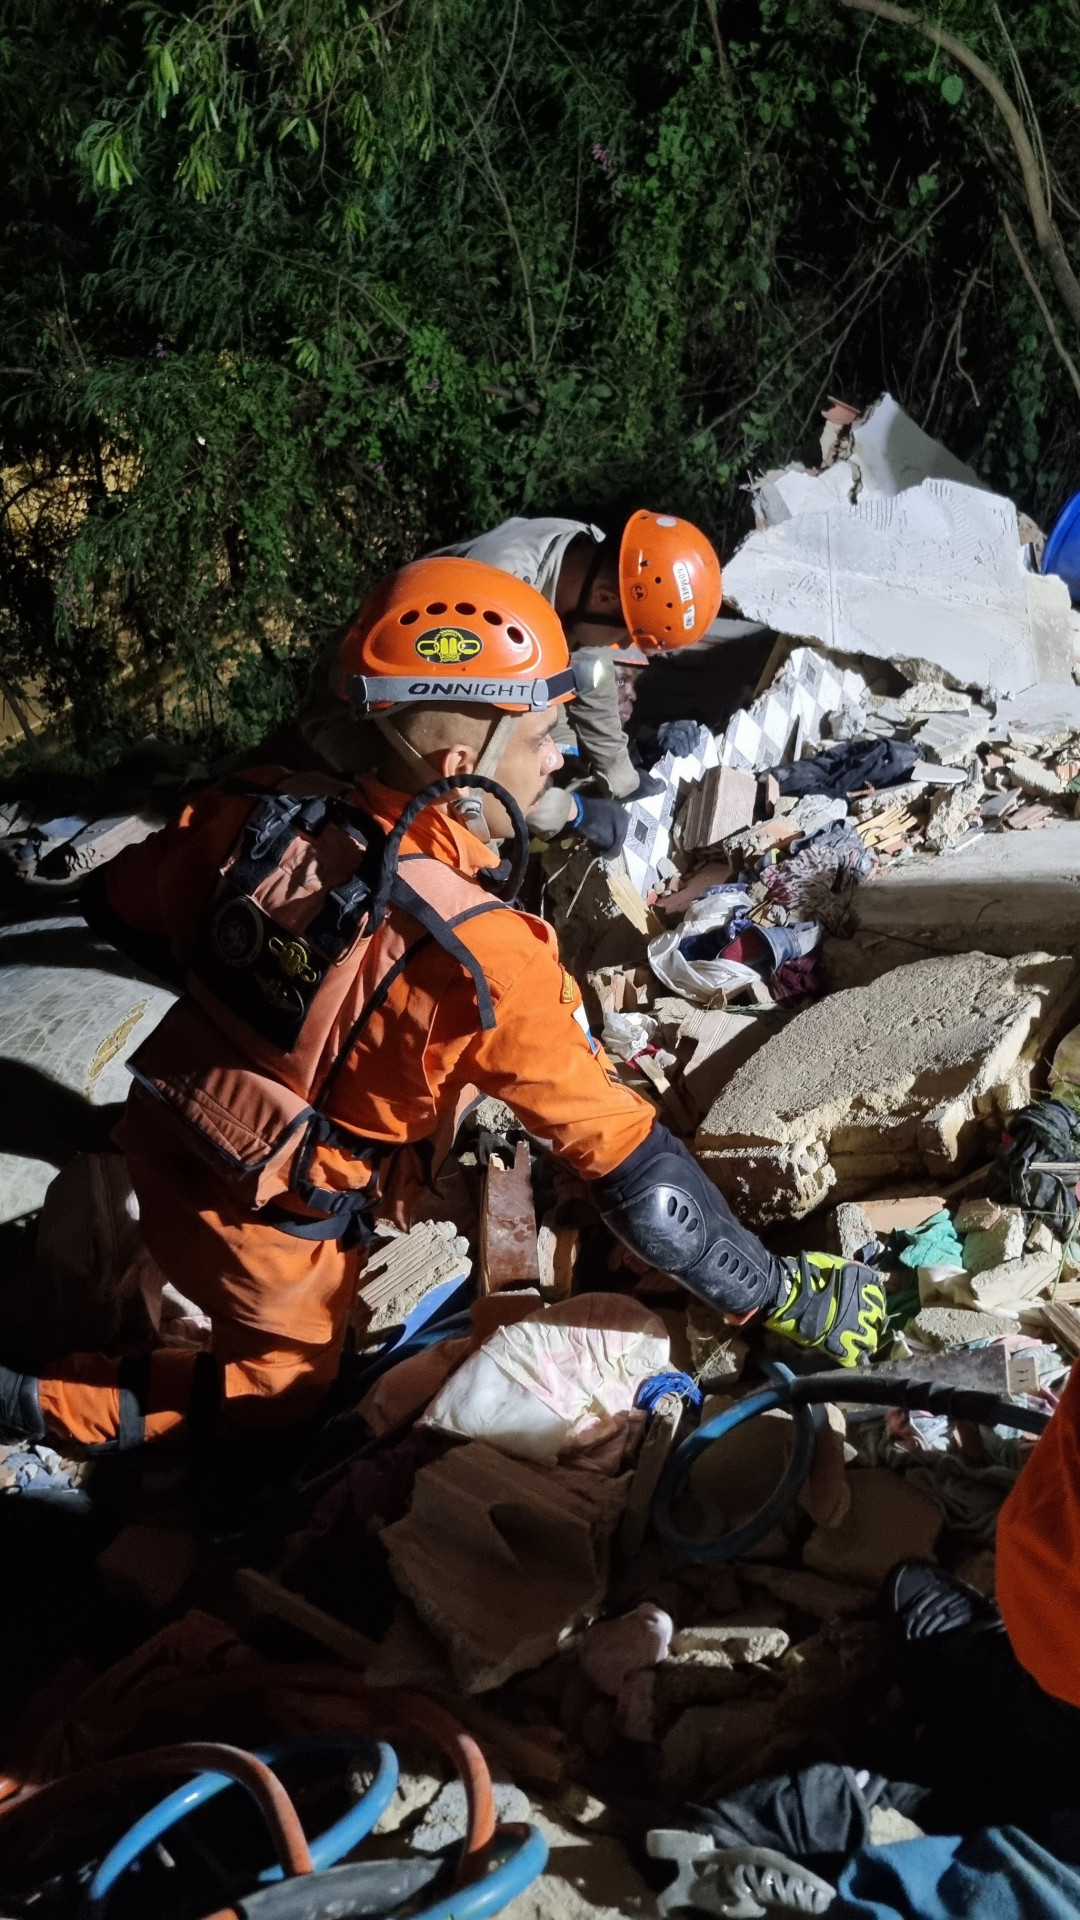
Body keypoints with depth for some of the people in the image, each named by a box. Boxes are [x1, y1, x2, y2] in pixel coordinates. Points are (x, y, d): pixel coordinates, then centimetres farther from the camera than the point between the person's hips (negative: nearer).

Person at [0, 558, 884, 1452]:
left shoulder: (261, 813, -19)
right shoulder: (484, 959, -34)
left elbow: (116, 906, 0)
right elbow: (633, 1168, -27)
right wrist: (775, 1295, -14)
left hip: (162, 1136, 5)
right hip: (267, 1227, -5)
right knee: (285, 1383, 27)